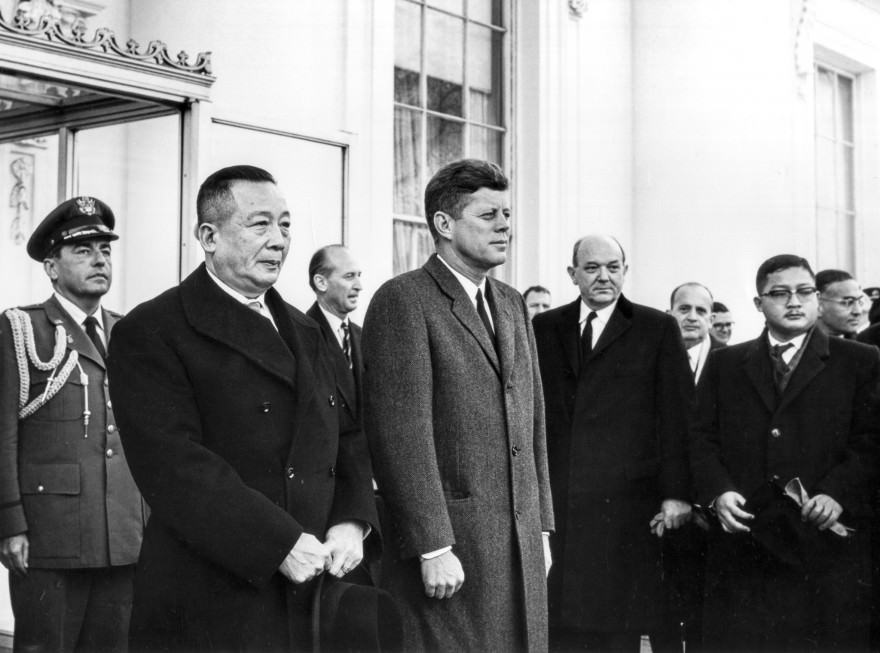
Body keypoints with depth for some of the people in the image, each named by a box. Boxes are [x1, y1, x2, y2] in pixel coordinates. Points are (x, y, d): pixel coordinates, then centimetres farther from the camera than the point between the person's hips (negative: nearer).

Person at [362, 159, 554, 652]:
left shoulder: (512, 304, 16)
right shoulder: (403, 301, -9)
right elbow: (402, 433, -15)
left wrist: (541, 527, 14)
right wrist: (432, 549, -18)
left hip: (521, 545, 7)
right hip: (448, 543, -7)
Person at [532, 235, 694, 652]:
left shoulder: (657, 329, 5)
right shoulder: (543, 329, 12)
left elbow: (676, 416, 0)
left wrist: (676, 492, -7)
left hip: (625, 500, -2)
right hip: (553, 502, 2)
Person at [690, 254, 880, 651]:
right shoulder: (725, 364, 16)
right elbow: (702, 439, 10)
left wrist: (838, 495, -15)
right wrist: (719, 491, -8)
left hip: (827, 539, -1)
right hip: (743, 541, 2)